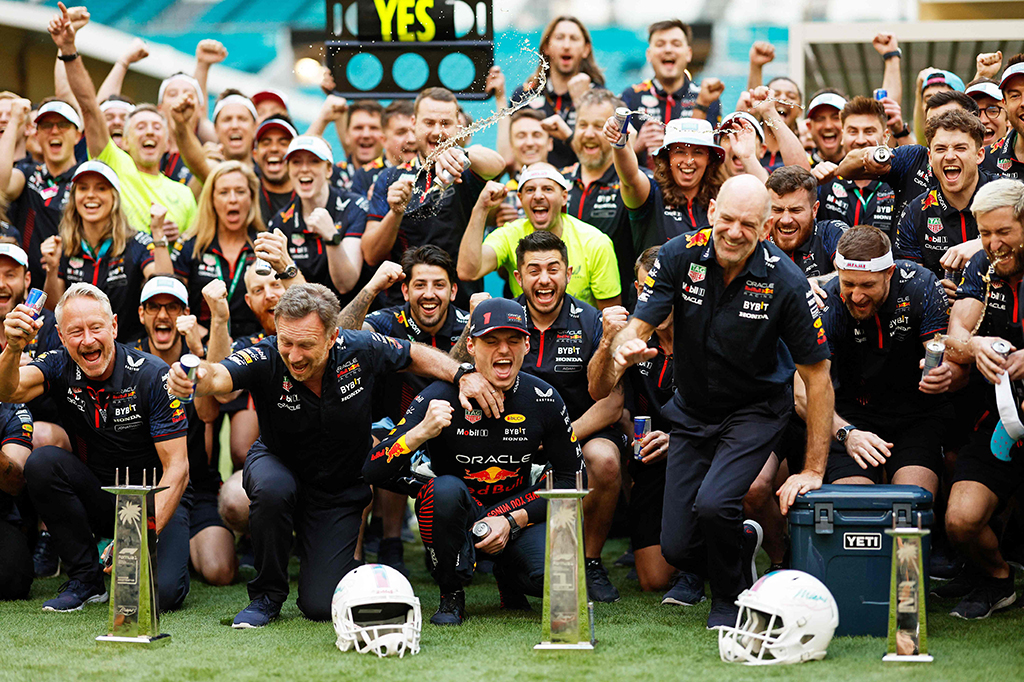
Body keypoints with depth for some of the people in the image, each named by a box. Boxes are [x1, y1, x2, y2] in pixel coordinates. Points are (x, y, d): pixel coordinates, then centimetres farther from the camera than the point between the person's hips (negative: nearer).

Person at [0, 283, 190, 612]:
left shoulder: (152, 375, -17)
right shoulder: (60, 367, -8)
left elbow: (176, 468, -18)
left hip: (156, 498, -3)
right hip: (97, 495, 4)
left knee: (160, 593, -29)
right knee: (42, 462, -26)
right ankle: (86, 579, -10)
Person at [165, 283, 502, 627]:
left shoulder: (361, 350, -21)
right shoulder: (265, 359, -28)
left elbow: (416, 355, -1)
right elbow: (219, 377, -49)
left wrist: (464, 374, -16)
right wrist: (198, 378, -72)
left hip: (340, 490, 1)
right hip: (279, 466, -1)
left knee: (322, 606, -11)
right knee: (271, 490, -40)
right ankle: (267, 594, -12)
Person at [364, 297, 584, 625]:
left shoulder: (543, 400, -8)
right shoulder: (442, 397, -16)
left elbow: (571, 476, 2)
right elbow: (373, 471, -20)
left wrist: (512, 522, -11)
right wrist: (422, 432, -38)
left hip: (517, 514, 2)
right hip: (457, 513, -2)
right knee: (445, 489, -37)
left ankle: (508, 575, 11)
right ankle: (451, 595, -12)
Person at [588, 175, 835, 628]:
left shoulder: (785, 282, -22)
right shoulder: (679, 256, -15)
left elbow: (817, 377, -16)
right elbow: (639, 325, -14)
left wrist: (813, 471, -18)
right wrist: (624, 348, -41)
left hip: (756, 410, -3)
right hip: (692, 412, 3)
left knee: (713, 504, -29)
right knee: (677, 548, -1)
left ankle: (731, 599, 1)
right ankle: (742, 541, 34)